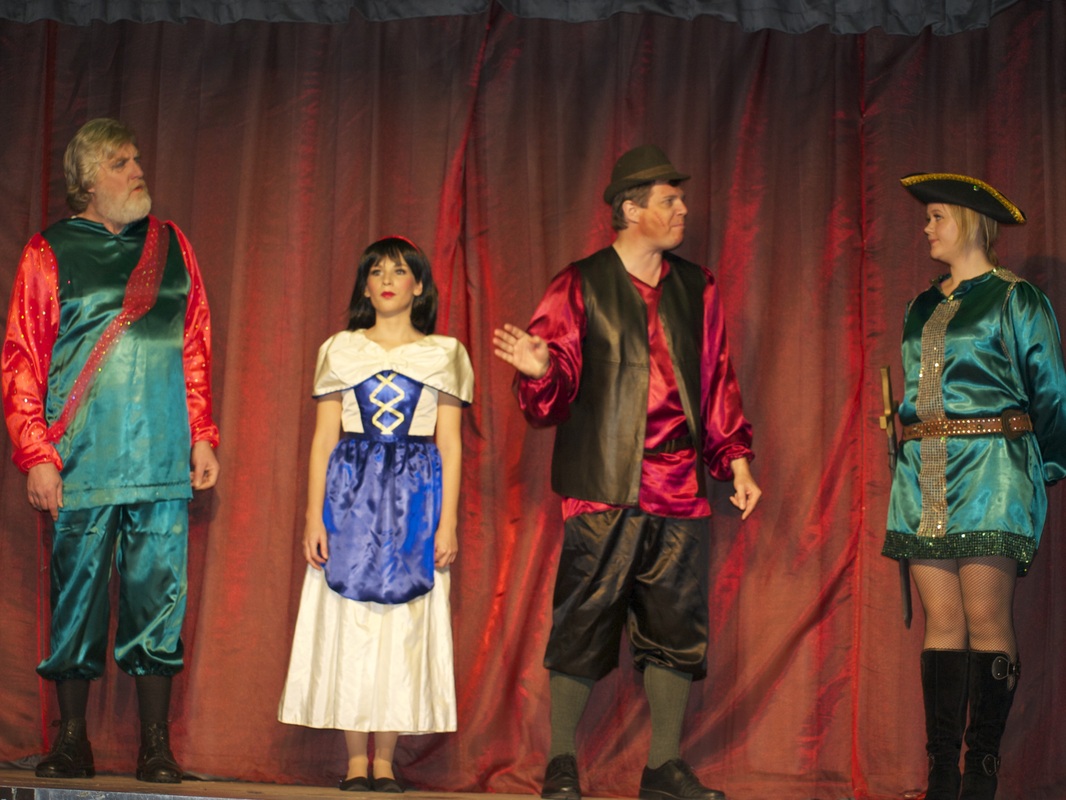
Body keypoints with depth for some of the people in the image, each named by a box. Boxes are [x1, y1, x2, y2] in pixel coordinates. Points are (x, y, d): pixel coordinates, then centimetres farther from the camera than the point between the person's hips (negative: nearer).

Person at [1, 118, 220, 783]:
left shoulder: (172, 246, 14)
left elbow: (196, 348, 16)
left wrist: (202, 436, 9)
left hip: (164, 461, 2)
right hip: (81, 465, -2)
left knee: (158, 596, 1)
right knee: (77, 597, 3)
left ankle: (157, 747, 8)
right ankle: (72, 743, 15)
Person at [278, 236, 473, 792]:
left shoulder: (442, 353, 8)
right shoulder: (341, 350, 9)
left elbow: (449, 445, 5)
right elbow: (323, 439, 6)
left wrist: (448, 521, -4)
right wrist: (313, 516, -3)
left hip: (416, 497, 0)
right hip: (350, 494, 0)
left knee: (404, 625, -2)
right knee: (348, 622, -2)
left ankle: (385, 762, 4)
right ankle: (356, 761, 5)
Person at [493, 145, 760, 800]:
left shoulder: (697, 289, 15)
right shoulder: (580, 287, 3)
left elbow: (718, 382, 18)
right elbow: (555, 391, -1)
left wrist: (736, 461, 10)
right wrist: (541, 370, -23)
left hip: (679, 488, 4)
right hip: (603, 487, -4)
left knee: (677, 624, 5)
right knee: (584, 623, -2)